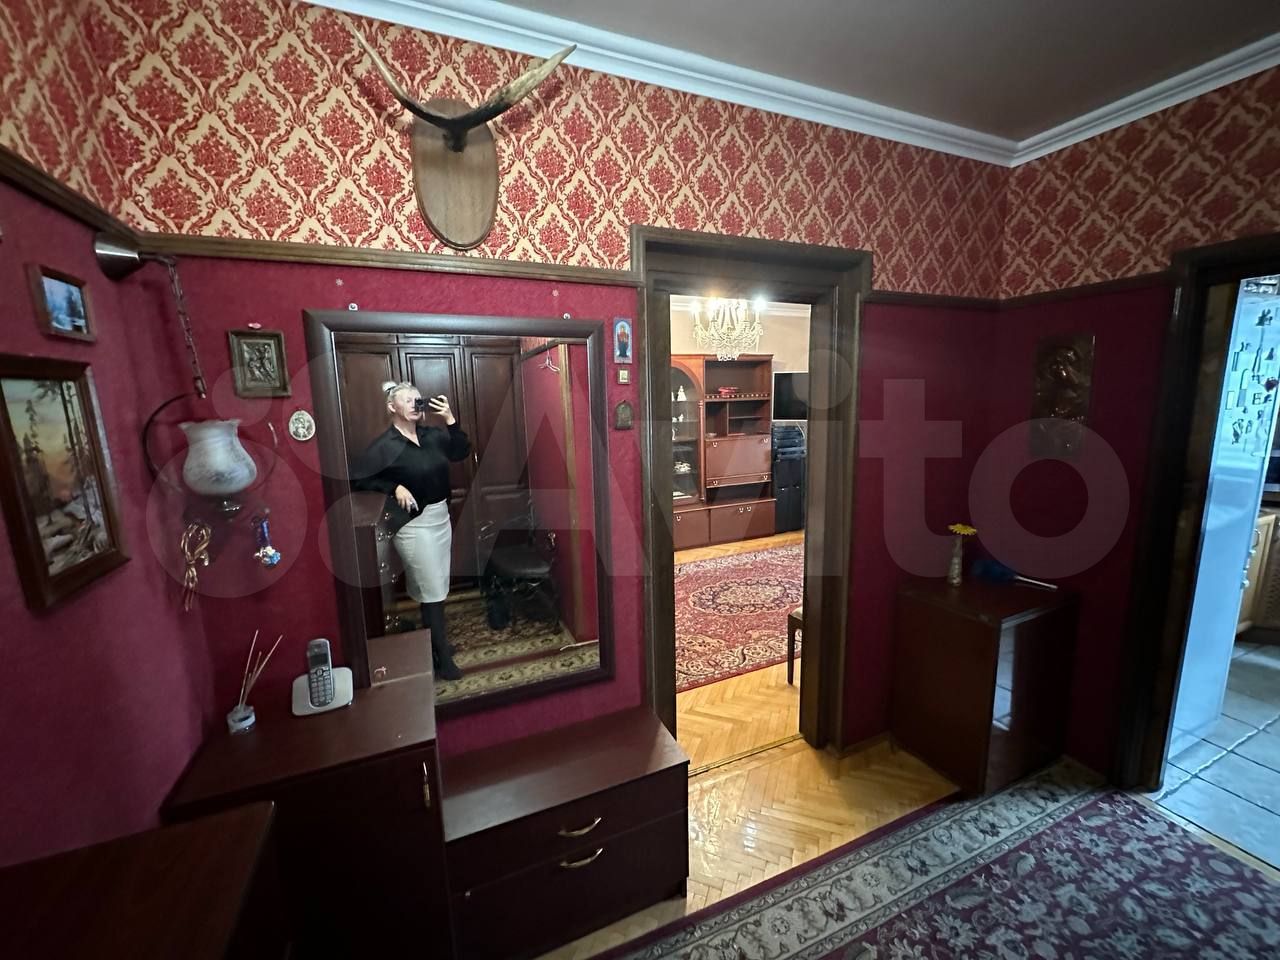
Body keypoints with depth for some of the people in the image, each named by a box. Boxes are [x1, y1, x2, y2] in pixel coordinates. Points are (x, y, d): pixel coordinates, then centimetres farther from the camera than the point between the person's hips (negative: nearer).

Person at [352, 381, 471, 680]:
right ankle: (442, 656, 15)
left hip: (441, 516, 7)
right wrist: (394, 487, -19)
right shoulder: (385, 445, -13)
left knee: (438, 586, 18)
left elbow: (461, 452, 4)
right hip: (413, 524, -7)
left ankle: (435, 642, 37)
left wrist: (450, 419, -5)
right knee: (432, 590, 0)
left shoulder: (431, 435, 5)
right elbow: (356, 478, -13)